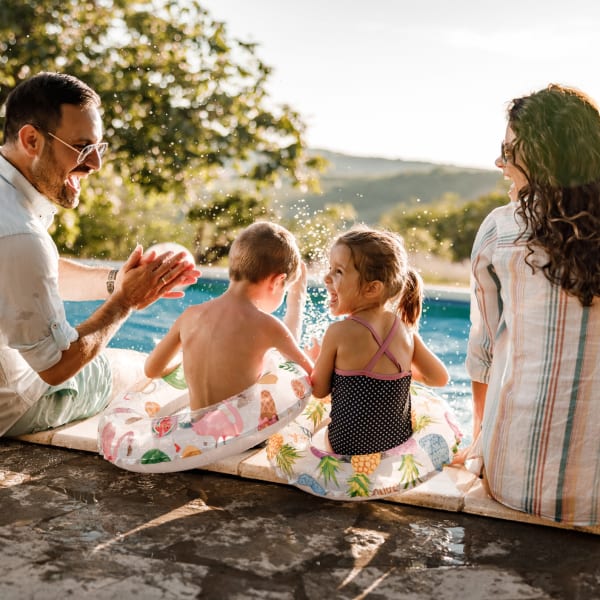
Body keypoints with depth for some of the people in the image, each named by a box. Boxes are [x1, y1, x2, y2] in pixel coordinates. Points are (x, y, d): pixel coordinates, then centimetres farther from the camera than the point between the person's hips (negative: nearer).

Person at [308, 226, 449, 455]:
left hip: (349, 447, -3)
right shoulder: (406, 330, -6)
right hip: (400, 443, 3)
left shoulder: (339, 333, -19)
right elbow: (440, 378, 6)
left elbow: (319, 391, -5)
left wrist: (316, 358, 15)